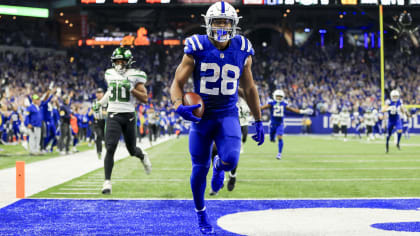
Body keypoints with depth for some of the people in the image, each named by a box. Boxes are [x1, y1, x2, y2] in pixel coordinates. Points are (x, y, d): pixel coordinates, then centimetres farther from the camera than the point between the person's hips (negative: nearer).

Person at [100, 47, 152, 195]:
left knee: (132, 150, 12)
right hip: (113, 115, 1)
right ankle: (107, 181, -11)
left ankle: (142, 156, 50)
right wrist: (101, 102, 24)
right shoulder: (110, 74, 9)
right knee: (110, 148, -14)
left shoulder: (135, 76, -3)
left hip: (129, 116, -1)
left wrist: (131, 89, -16)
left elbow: (144, 99, -5)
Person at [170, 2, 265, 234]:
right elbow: (177, 84, -5)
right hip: (201, 116, -1)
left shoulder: (242, 51, -2)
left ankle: (219, 166, 19)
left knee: (230, 160, -22)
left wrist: (258, 121, 13)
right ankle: (201, 214, 29)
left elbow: (249, 88, 11)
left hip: (228, 115, 1)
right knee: (199, 169, 2)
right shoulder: (197, 49, -10)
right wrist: (179, 106, -26)